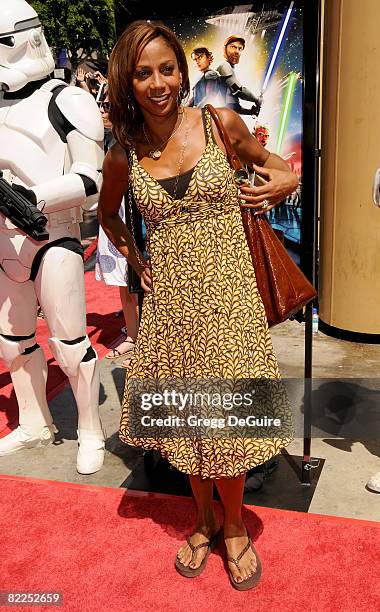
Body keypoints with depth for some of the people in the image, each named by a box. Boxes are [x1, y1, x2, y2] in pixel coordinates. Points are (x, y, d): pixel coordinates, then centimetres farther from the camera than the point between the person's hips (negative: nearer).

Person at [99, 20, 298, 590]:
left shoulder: (221, 123, -3)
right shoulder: (124, 155, 1)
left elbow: (265, 161, 15)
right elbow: (108, 213, 21)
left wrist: (287, 180, -6)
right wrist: (134, 259, 8)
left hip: (226, 290, -2)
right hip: (170, 296, 2)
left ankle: (233, 527, 31)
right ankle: (203, 520, 37)